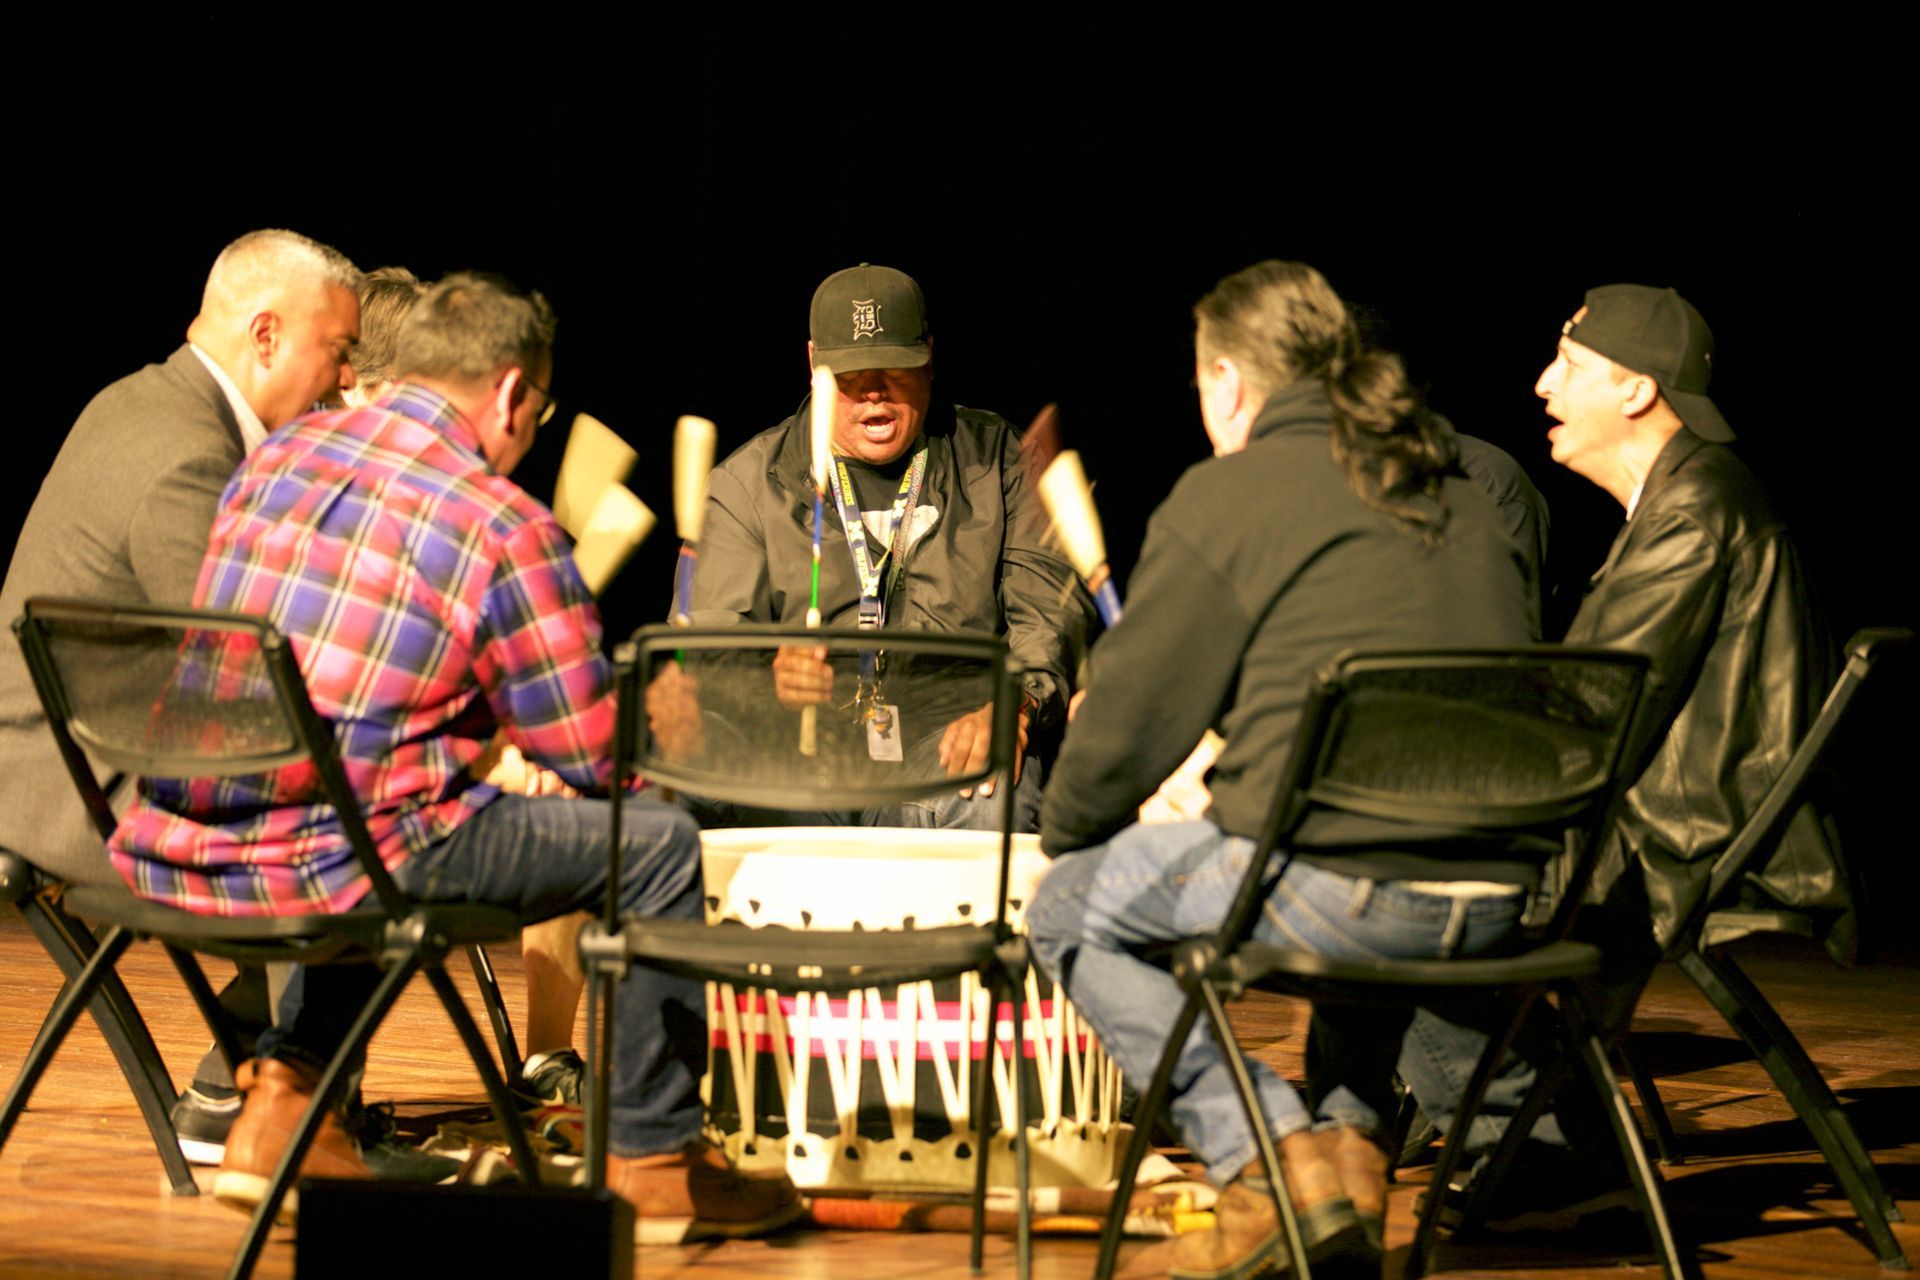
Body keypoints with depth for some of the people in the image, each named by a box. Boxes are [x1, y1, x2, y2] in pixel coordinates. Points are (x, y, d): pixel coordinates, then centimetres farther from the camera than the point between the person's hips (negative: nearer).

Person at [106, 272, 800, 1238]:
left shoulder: (276, 457, 13)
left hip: (167, 858, 7)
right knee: (657, 843, 5)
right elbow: (596, 754, -2)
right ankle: (651, 1162, 15)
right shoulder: (503, 529, -7)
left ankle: (282, 1099, 29)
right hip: (323, 867, -7)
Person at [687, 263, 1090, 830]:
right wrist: (769, 673, -22)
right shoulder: (749, 482, 14)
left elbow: (1051, 604, 8)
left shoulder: (993, 457, 18)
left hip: (953, 746, 1)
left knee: (997, 806, -36)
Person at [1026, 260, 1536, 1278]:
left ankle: (1270, 1157, 2)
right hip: (1499, 905, 7)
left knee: (1069, 908, 16)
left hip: (1340, 896, -7)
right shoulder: (1458, 496, 19)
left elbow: (1129, 721, 1)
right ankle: (1351, 1140, 25)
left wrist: (1063, 834, 22)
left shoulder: (1226, 497, -1)